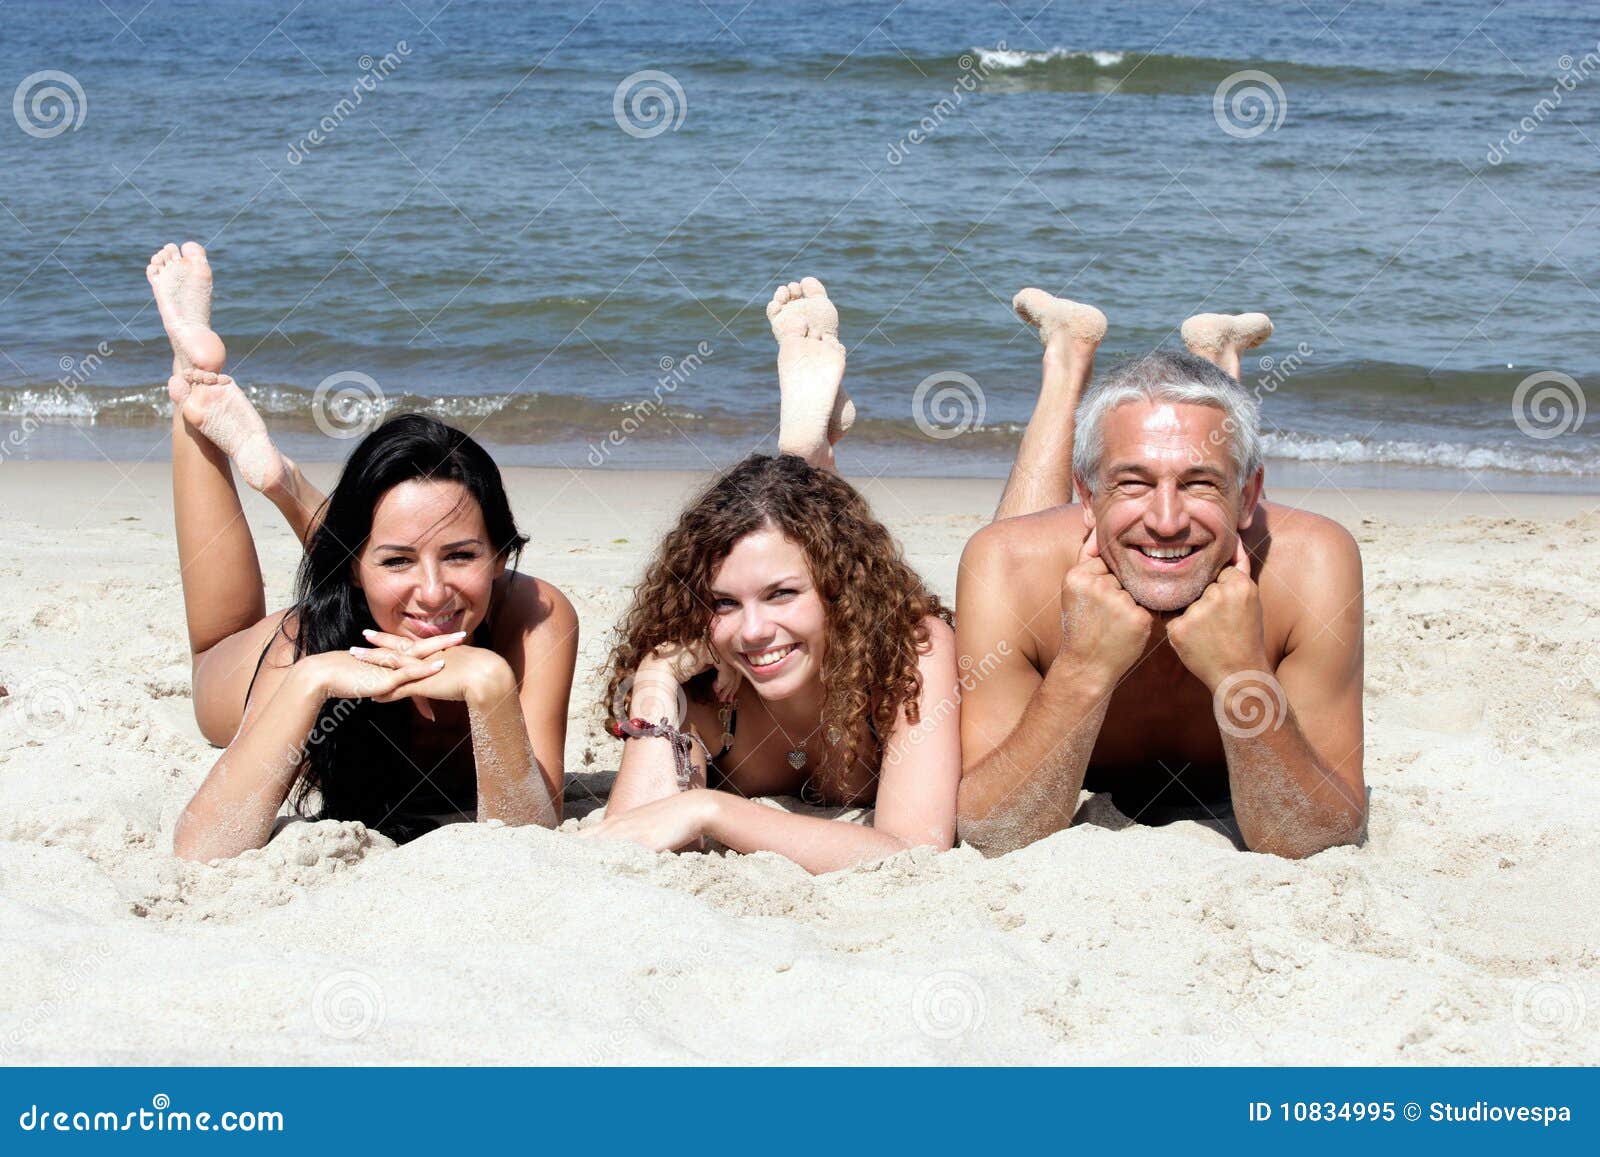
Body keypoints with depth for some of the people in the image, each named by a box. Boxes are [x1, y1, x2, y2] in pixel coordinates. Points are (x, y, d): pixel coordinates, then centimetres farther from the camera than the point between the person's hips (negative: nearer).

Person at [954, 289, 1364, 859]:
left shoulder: (1313, 564, -42)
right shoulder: (1009, 570, -42)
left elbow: (1322, 844, -39)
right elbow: (991, 836, -41)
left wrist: (1244, 678, -55)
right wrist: (1083, 672, -54)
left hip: (1221, 788, 0)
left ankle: (1216, 356, 41)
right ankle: (1070, 352, 39)